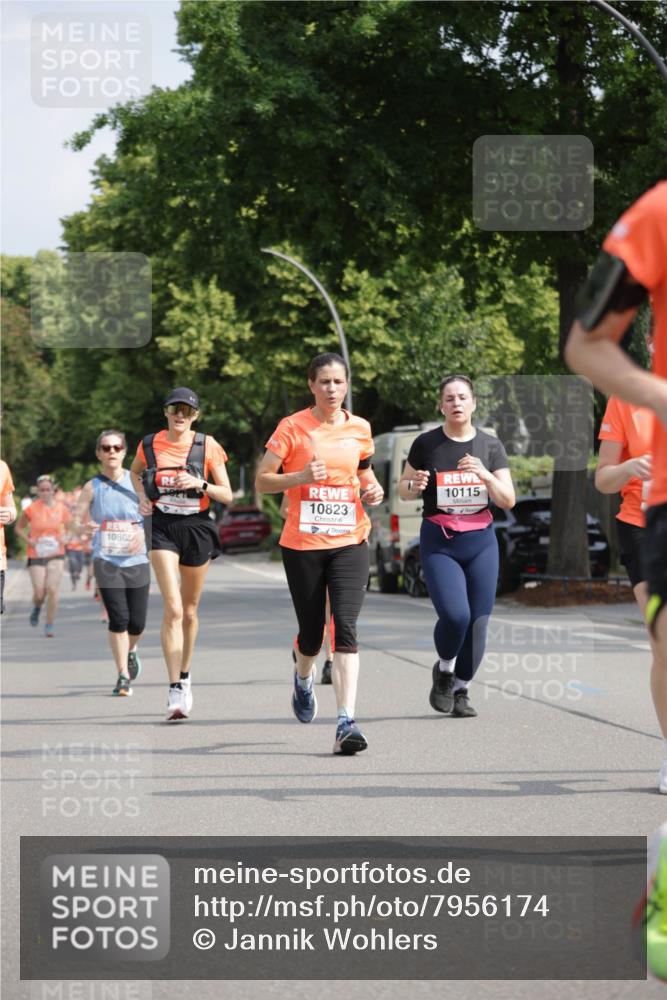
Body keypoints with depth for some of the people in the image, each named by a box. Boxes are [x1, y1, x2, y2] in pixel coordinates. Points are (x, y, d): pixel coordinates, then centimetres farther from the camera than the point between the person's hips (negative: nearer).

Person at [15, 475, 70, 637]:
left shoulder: (61, 507, 0)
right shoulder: (31, 509, -5)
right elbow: (19, 528, 6)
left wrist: (65, 538, -6)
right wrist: (29, 541, -9)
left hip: (56, 555, 1)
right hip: (36, 555, -1)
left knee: (52, 589, -11)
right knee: (39, 592, -5)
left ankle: (49, 624, 2)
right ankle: (37, 607, 32)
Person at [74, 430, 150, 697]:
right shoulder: (92, 487, 3)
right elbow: (76, 522, 0)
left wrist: (144, 533, -15)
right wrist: (84, 528, -24)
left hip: (136, 561, 1)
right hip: (106, 561, -1)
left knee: (137, 623, 1)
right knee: (118, 618, -12)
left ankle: (131, 650, 36)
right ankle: (123, 675, 1)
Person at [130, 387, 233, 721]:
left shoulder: (207, 446, -2)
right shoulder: (150, 444, 1)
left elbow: (227, 496, -1)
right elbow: (135, 472, 24)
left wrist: (201, 484, -19)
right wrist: (143, 498, 5)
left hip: (197, 528, 1)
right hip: (163, 528, -1)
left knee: (189, 611, 14)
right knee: (173, 609, -16)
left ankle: (184, 675, 36)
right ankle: (175, 689, -20)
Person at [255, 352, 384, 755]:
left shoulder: (360, 429, 7)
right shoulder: (293, 427, -3)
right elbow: (262, 481, -2)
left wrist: (372, 489, 2)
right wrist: (302, 476, -18)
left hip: (350, 542, 1)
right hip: (302, 544, -1)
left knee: (346, 627, -15)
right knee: (311, 632, 8)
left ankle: (346, 722, -19)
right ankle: (304, 678, 45)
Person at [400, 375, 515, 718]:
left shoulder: (490, 445, 5)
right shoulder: (426, 444, 0)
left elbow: (509, 500, 2)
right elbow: (403, 490, 10)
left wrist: (485, 476, -15)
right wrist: (414, 486, -13)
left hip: (481, 541, 2)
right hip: (438, 543, -2)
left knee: (478, 621, -2)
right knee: (455, 615, -20)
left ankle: (460, 690, 17)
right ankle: (443, 671, 10)